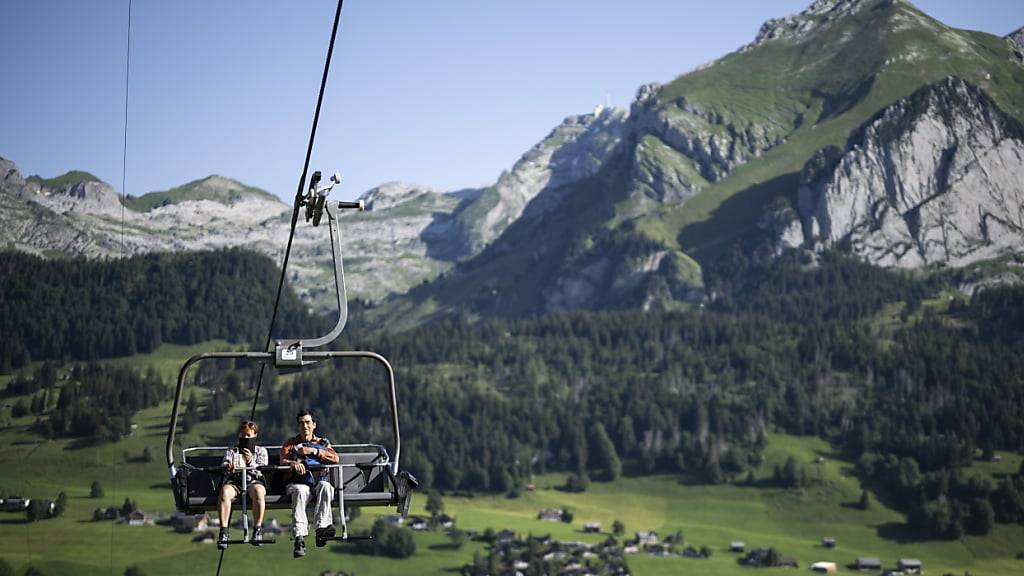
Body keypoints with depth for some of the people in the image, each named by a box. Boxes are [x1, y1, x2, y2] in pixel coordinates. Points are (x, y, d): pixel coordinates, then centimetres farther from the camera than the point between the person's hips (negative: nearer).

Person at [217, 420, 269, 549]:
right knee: (224, 492, -37)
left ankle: (257, 529, -36)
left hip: (254, 480, -1)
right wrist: (228, 467, -19)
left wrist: (251, 462, -10)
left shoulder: (260, 451, 23)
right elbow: (225, 465, 6)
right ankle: (224, 531, -40)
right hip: (233, 481, 1)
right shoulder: (231, 451, 25)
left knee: (258, 491, -39)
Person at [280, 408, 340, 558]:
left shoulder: (323, 443, 25)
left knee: (325, 487, -36)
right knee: (300, 492, -38)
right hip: (299, 481, -1)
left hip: (319, 479, 1)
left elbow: (335, 458, 6)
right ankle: (299, 537, -50)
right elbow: (283, 461, 3)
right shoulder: (290, 443, 23)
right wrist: (293, 463, -21)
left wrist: (313, 451, -3)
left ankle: (321, 527, -45)